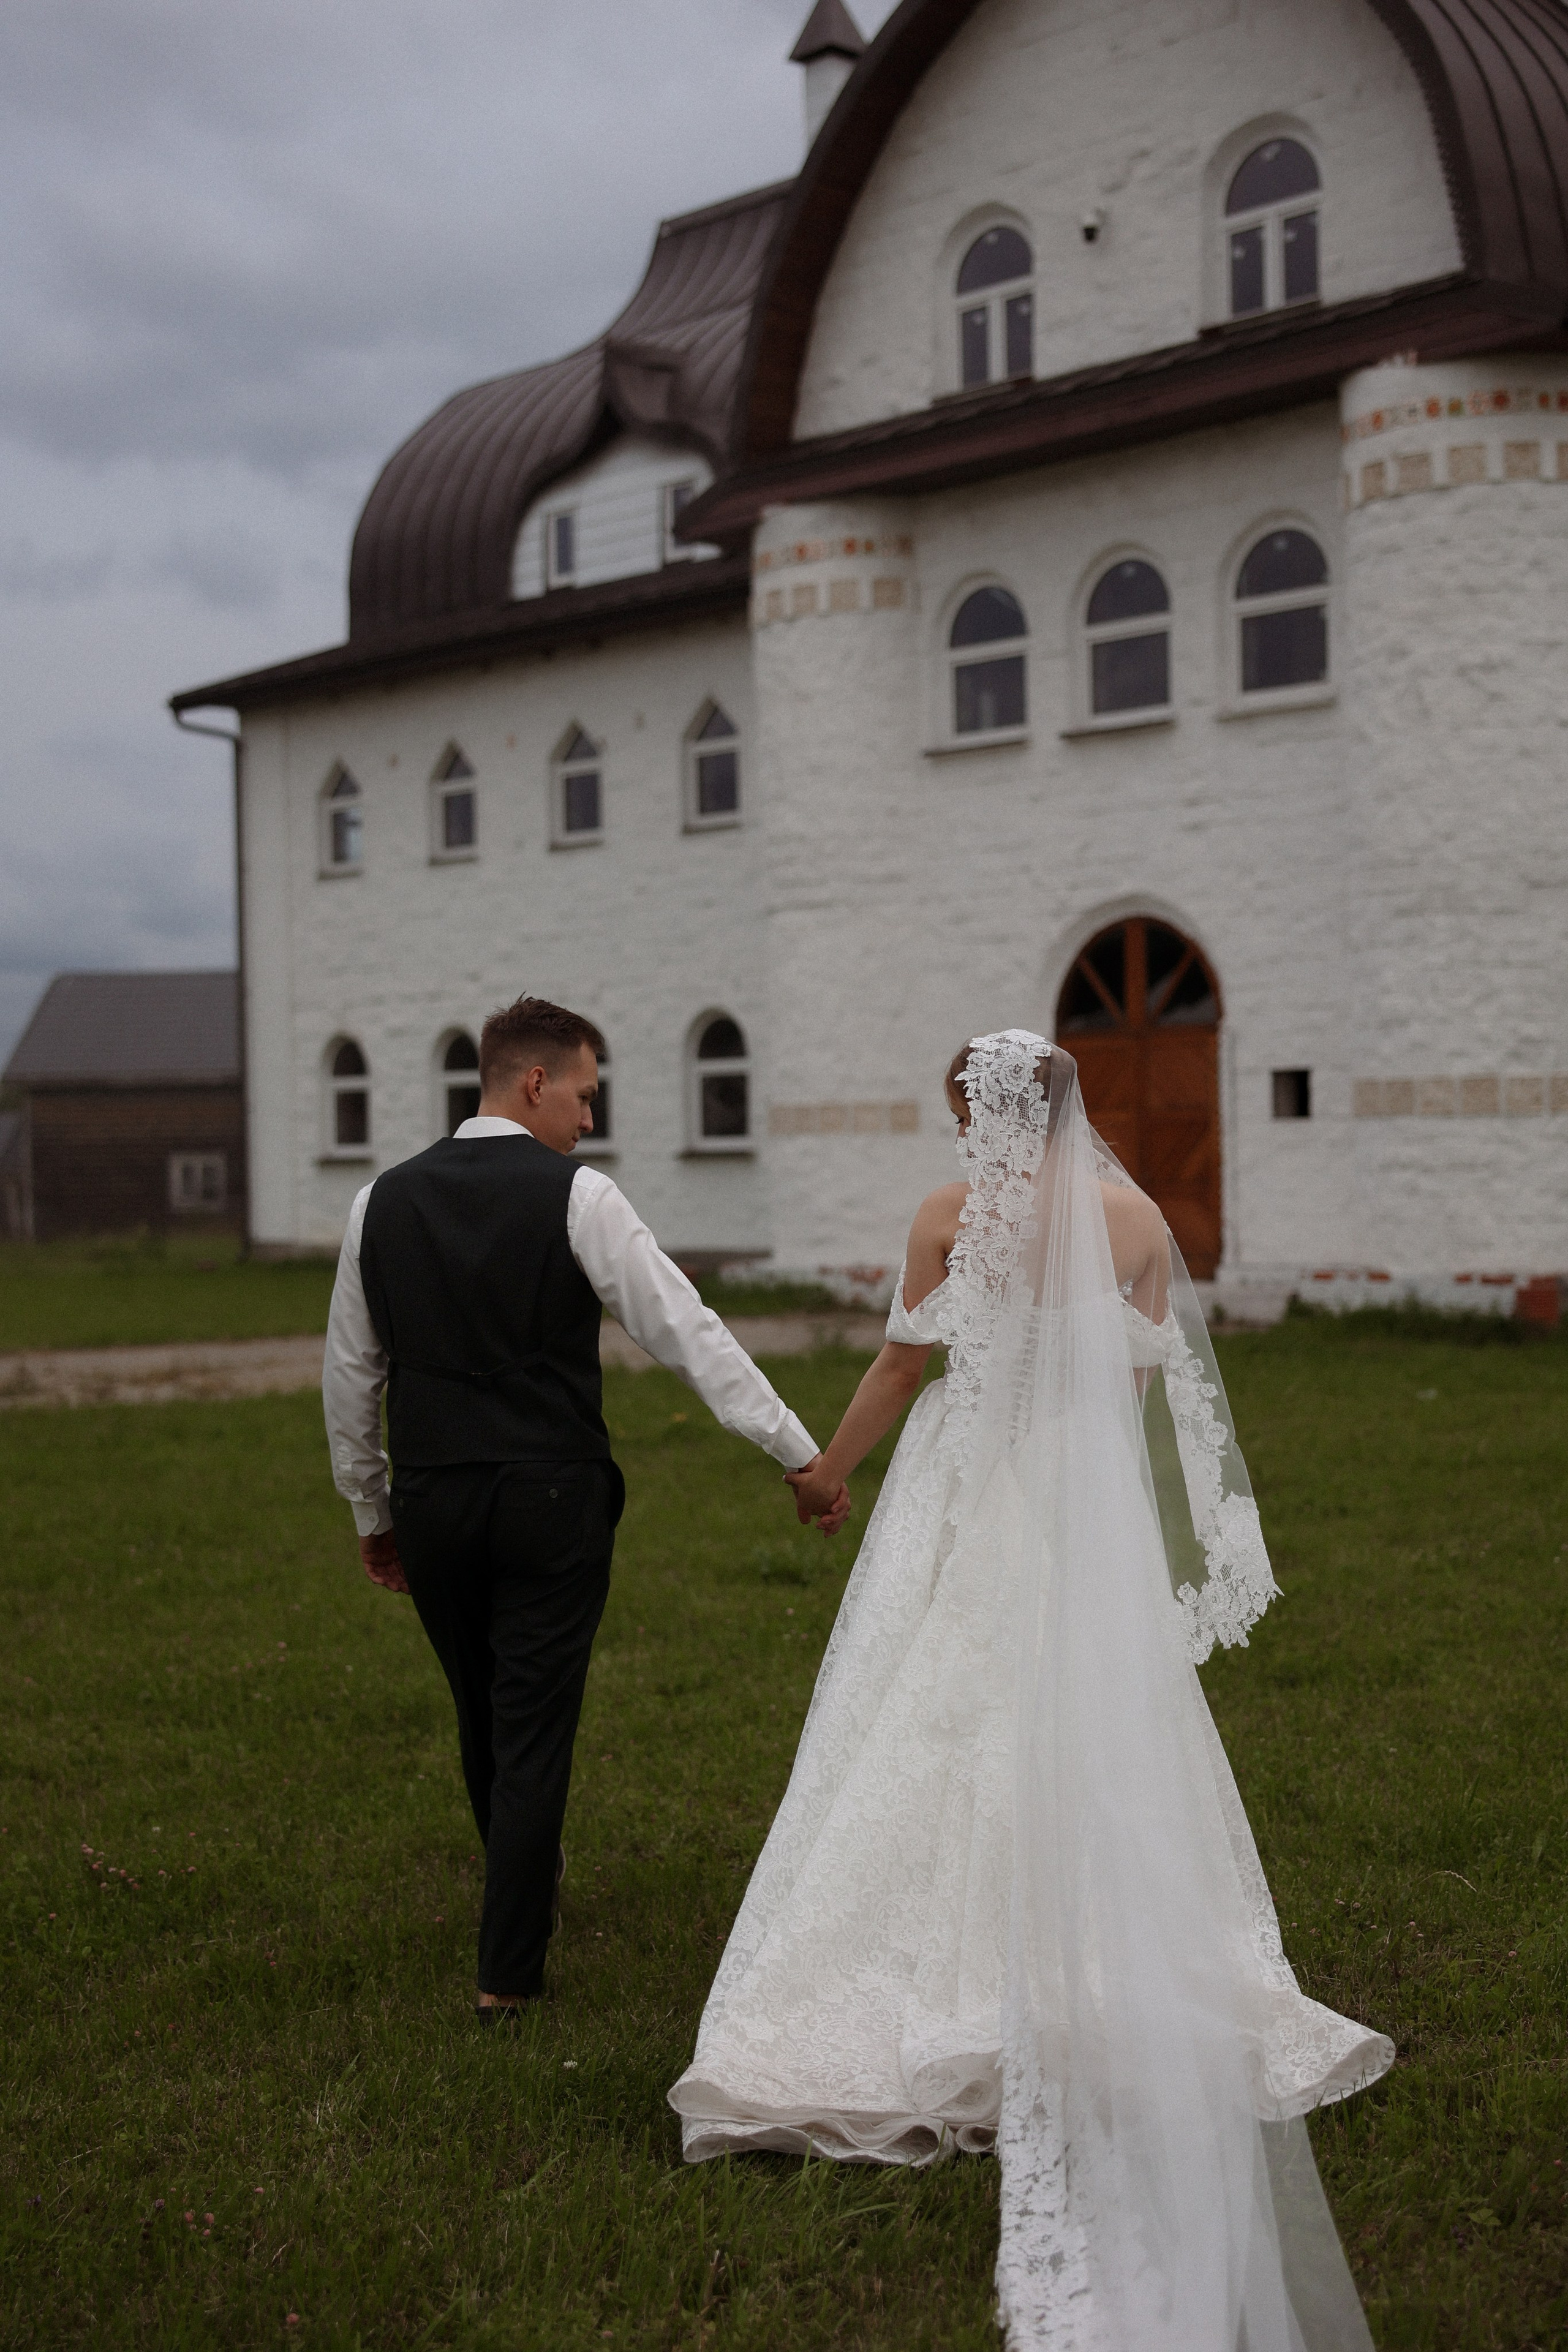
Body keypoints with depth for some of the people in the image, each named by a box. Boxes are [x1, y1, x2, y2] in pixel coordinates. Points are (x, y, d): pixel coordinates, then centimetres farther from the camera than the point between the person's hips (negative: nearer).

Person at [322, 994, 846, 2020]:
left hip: (431, 1505, 4)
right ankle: (509, 1970, 10)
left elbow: (350, 1376, 11)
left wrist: (373, 1512, 22)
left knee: (484, 1717, 21)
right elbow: (688, 1332, -13)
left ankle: (530, 1888, 43)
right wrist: (802, 1452, -11)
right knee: (535, 1732, 5)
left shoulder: (383, 1201, 5)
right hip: (551, 1502, -4)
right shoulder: (576, 1196, -9)